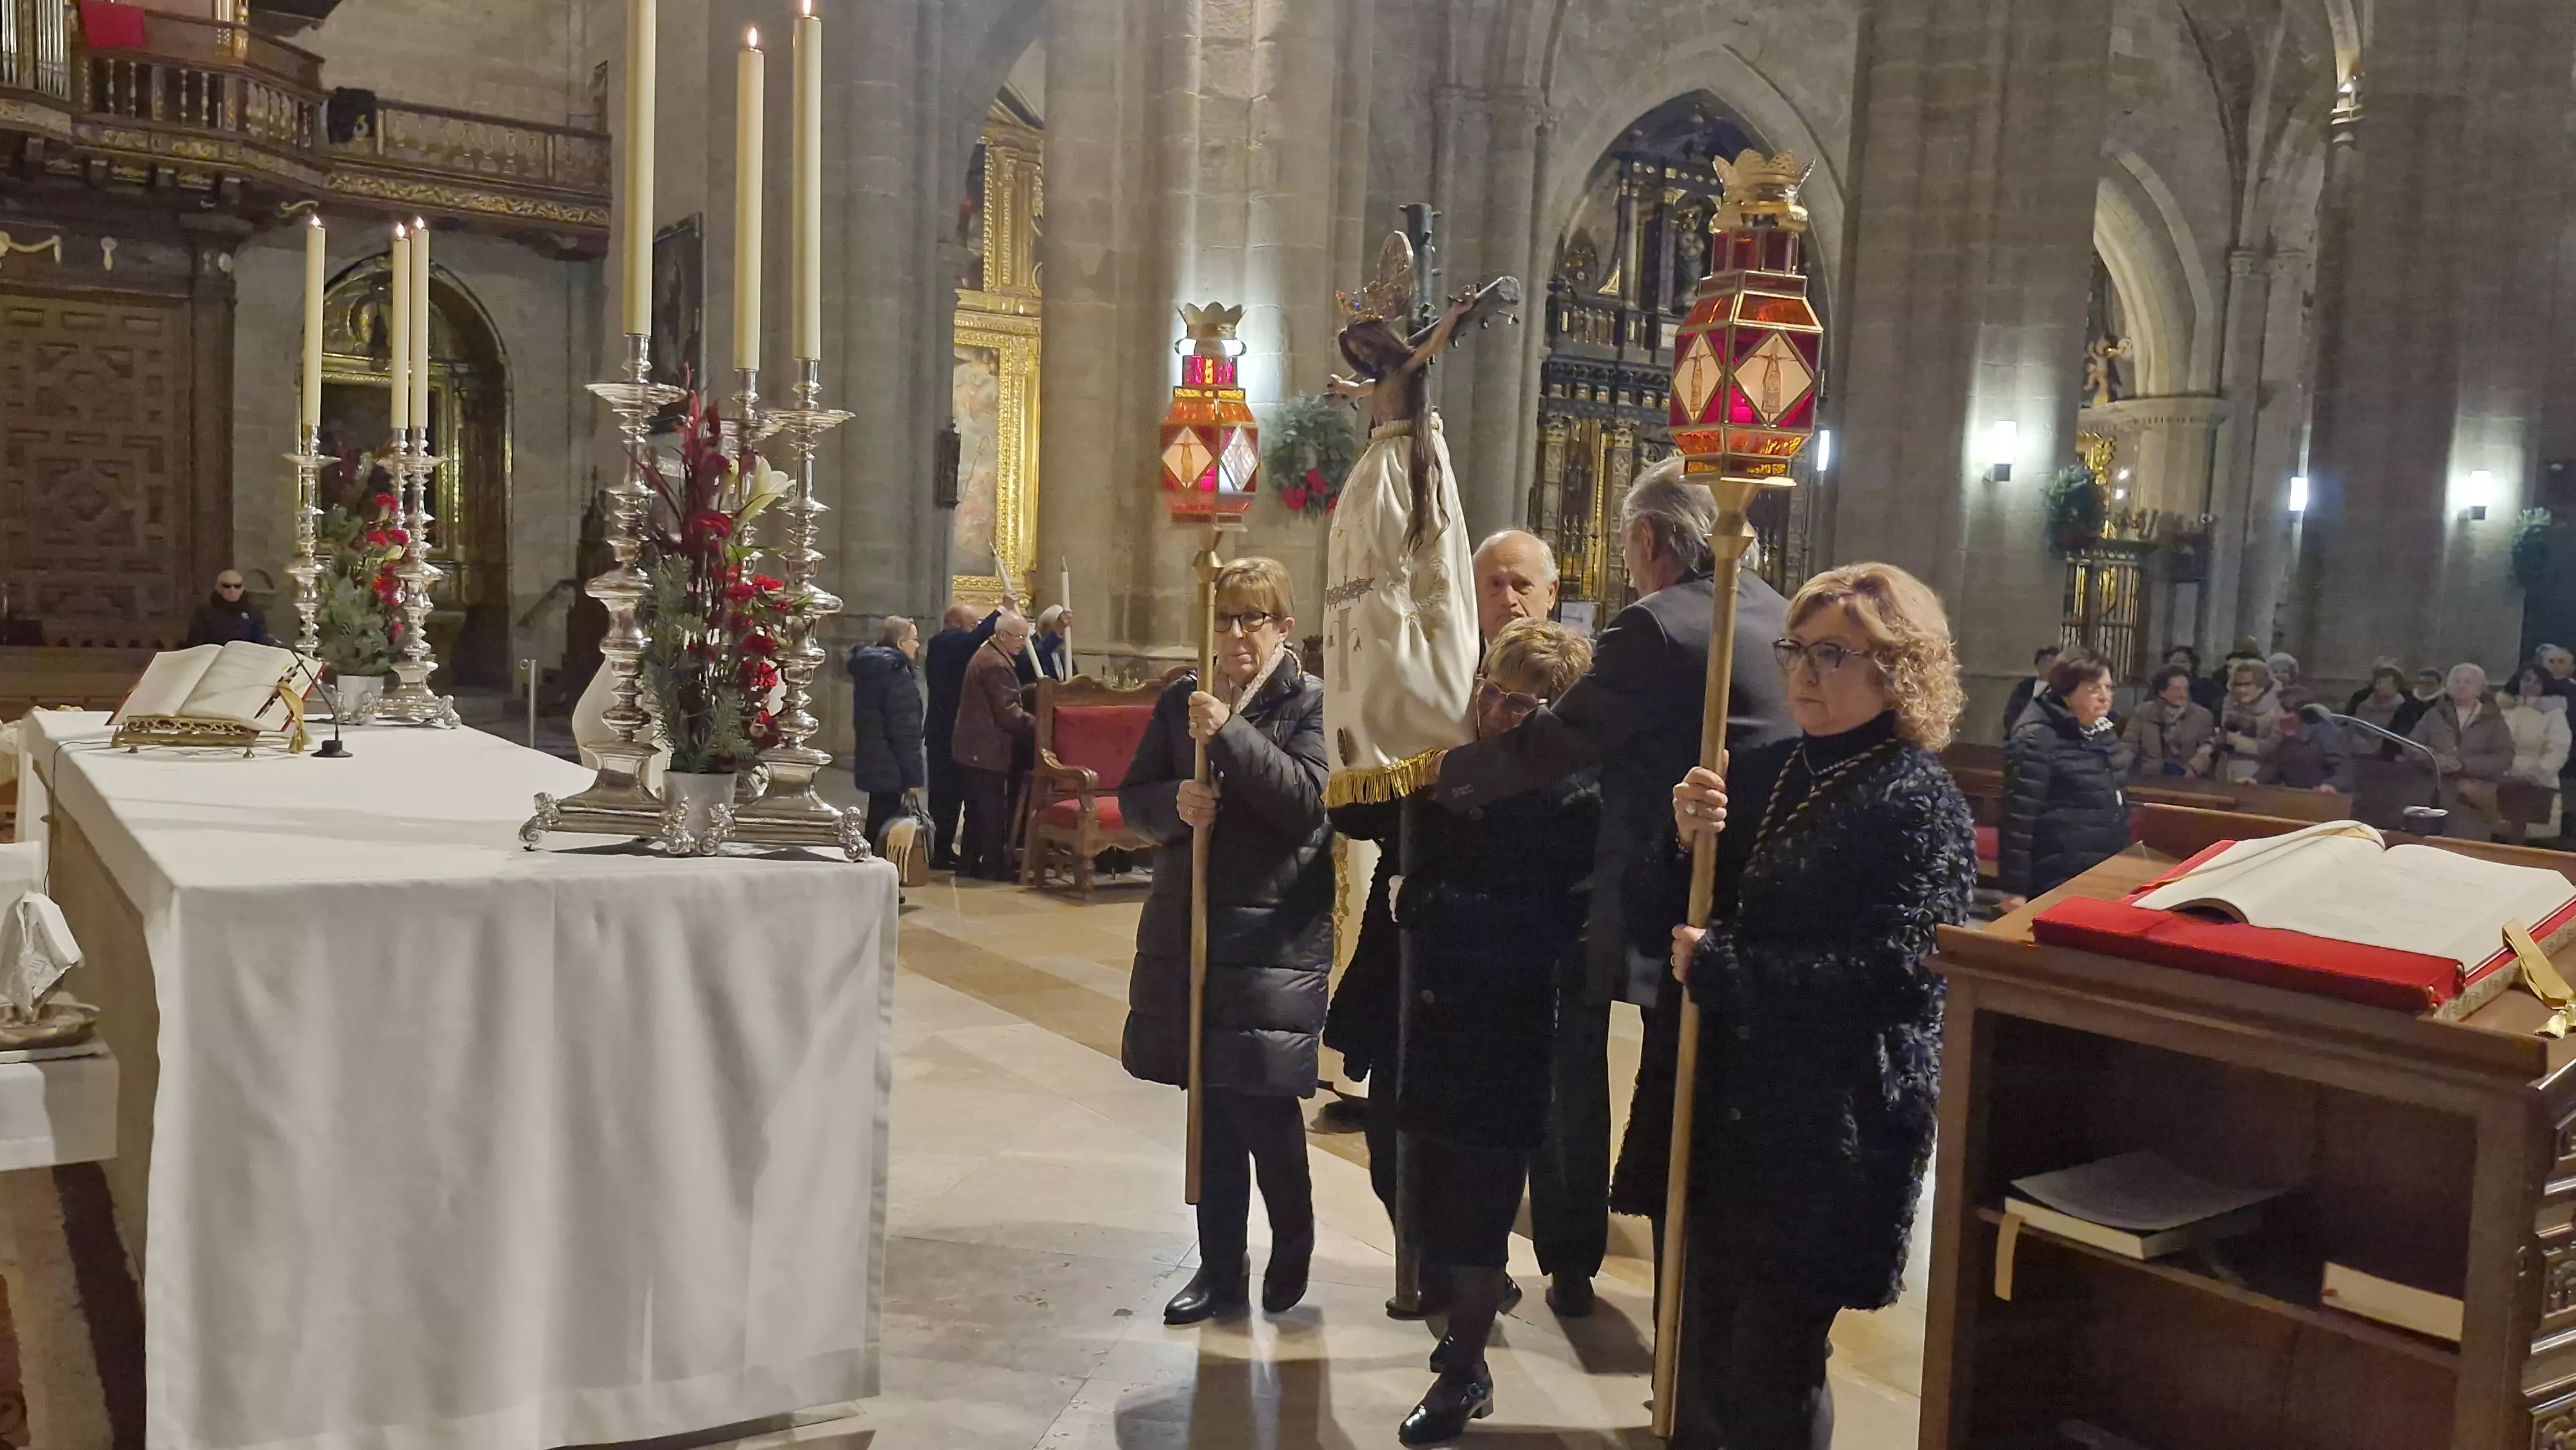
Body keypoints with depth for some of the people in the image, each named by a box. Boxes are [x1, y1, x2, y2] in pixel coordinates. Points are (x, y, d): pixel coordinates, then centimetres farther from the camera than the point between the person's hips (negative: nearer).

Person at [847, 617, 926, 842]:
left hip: (871, 762, 9)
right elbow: (906, 731, -20)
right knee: (884, 826, -4)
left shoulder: (870, 666, 11)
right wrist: (913, 776, -18)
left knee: (877, 823, 16)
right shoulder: (897, 674, -17)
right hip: (890, 765, -9)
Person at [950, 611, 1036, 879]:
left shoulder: (987, 657, 16)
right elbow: (1009, 713, -21)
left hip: (973, 748, 11)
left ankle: (969, 862, 21)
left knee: (977, 810, 15)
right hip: (987, 751, -11)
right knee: (994, 812, -3)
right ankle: (992, 865, 3)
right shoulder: (997, 665, -19)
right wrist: (1039, 726, -17)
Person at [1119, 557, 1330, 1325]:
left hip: (1276, 936, -4)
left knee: (1263, 1104, -3)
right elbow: (1134, 797, 11)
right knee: (1212, 1104, 10)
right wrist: (1175, 801, -11)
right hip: (1189, 928, 5)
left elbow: (1308, 798, -17)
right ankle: (1221, 1268, 23)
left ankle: (1293, 1245, 25)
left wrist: (1230, 733, -24)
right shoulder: (1182, 699, 9)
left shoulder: (1312, 702, -4)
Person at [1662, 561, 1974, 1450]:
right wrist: (1694, 845, -11)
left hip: (1831, 1133, -6)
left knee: (1771, 1370, 5)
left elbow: (1898, 977, -22)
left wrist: (1720, 972, -18)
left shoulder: (1920, 807, -12)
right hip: (1725, 1107, 6)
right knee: (1705, 1344, 14)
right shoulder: (1763, 776, 7)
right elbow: (1691, 921, 11)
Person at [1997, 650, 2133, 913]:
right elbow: (2018, 817, -18)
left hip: (2106, 873, 8)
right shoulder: (2037, 741, -17)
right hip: (2059, 883, -8)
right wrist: (2014, 888, -19)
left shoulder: (2103, 732, 9)